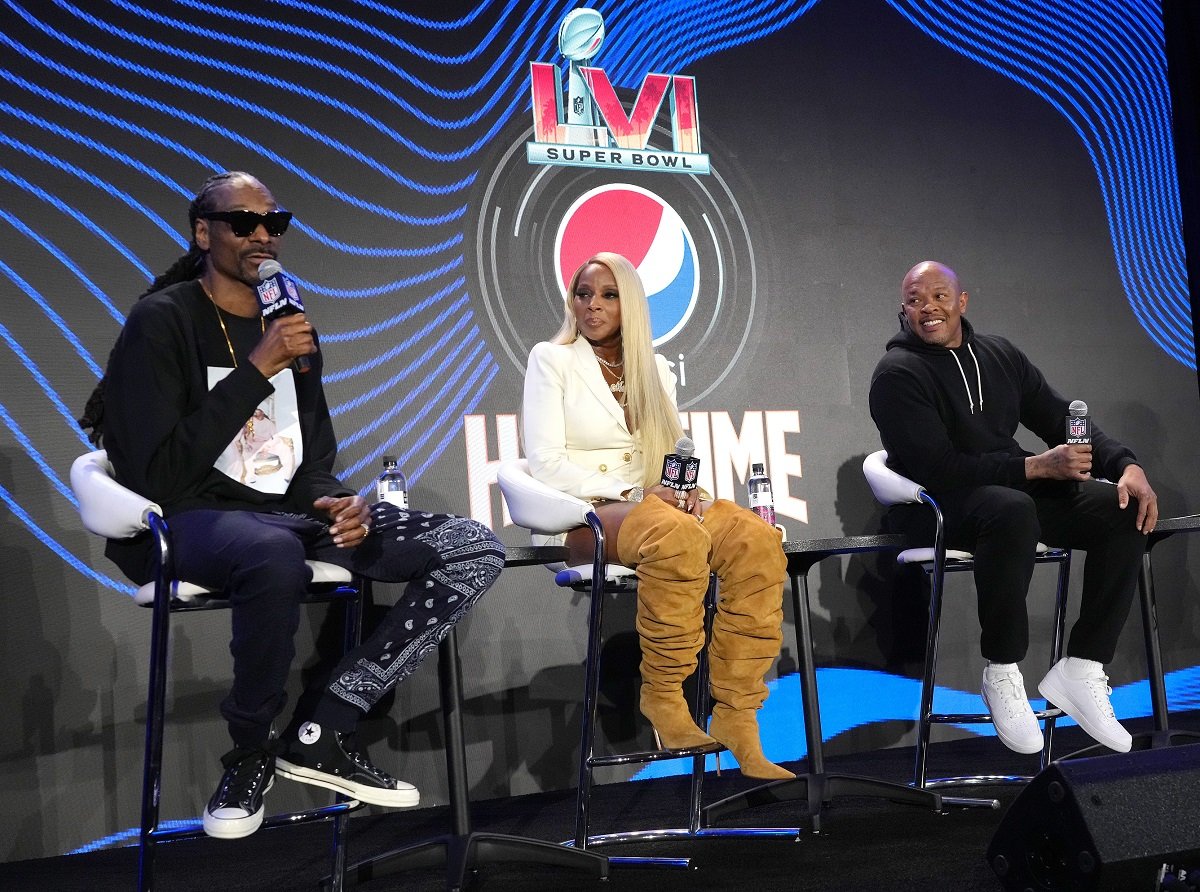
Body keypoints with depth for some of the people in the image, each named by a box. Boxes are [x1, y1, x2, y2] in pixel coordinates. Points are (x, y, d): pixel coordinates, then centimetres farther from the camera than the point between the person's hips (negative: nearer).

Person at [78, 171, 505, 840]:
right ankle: (251, 753, -15)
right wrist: (256, 372, -18)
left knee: (475, 547, -9)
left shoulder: (290, 327, 16)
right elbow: (154, 476, -15)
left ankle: (322, 733, -14)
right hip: (191, 522, -7)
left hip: (289, 516, 7)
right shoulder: (163, 320, -4)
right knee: (274, 552, -44)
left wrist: (335, 504, -4)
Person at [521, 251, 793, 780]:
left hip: (653, 504, 5)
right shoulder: (552, 359, 4)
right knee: (679, 537, -38)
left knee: (757, 539, -25)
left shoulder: (655, 369, 19)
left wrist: (684, 491, -7)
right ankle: (662, 698, -21)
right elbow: (545, 462, -7)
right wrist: (633, 492, -17)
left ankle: (736, 718, -25)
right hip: (583, 512, -5)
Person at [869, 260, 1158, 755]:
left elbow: (1062, 420, 11)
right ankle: (1002, 675, -24)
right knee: (1013, 510, -40)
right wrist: (1038, 466, -23)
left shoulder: (999, 355, 12)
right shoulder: (897, 374, -9)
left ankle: (1081, 670, -13)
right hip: (935, 507, -7)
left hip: (1013, 487, 7)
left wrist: (1126, 464, -7)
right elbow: (939, 468, -19)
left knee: (1124, 510, -14)